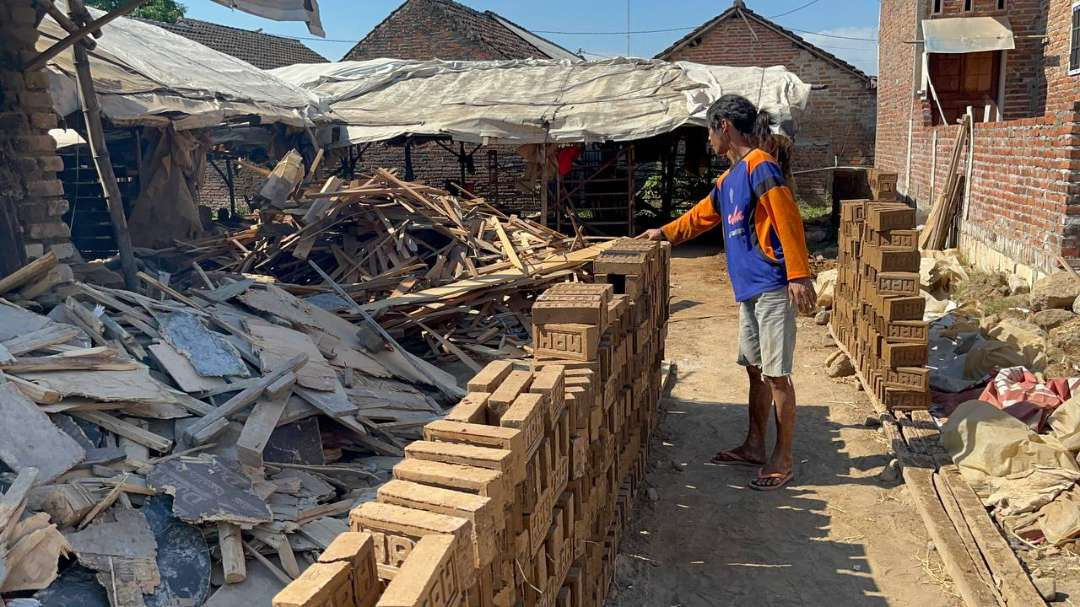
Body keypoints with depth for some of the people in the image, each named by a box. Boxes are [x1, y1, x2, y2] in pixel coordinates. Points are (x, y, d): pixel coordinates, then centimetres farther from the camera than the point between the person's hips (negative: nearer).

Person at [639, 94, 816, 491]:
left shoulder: (759, 165, -12)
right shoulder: (729, 178, 17)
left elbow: (788, 220, -19)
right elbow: (703, 215, 32)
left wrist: (799, 275, -23)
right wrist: (666, 233, 37)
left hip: (772, 287, -9)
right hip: (750, 288, 9)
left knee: (775, 374, -2)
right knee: (755, 370, 16)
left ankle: (783, 460, 10)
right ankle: (754, 446, 29)